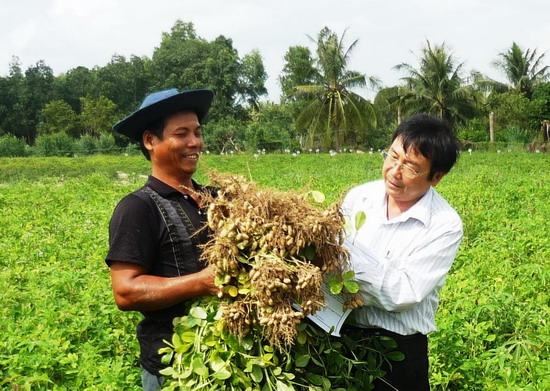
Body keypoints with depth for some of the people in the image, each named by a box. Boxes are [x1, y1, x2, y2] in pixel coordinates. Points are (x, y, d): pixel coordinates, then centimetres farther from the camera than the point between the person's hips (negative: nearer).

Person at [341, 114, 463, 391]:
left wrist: (348, 248, -25)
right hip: (341, 335, 4)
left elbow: (403, 295, -22)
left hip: (398, 350, -3)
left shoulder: (445, 226, -14)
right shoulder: (359, 197, -3)